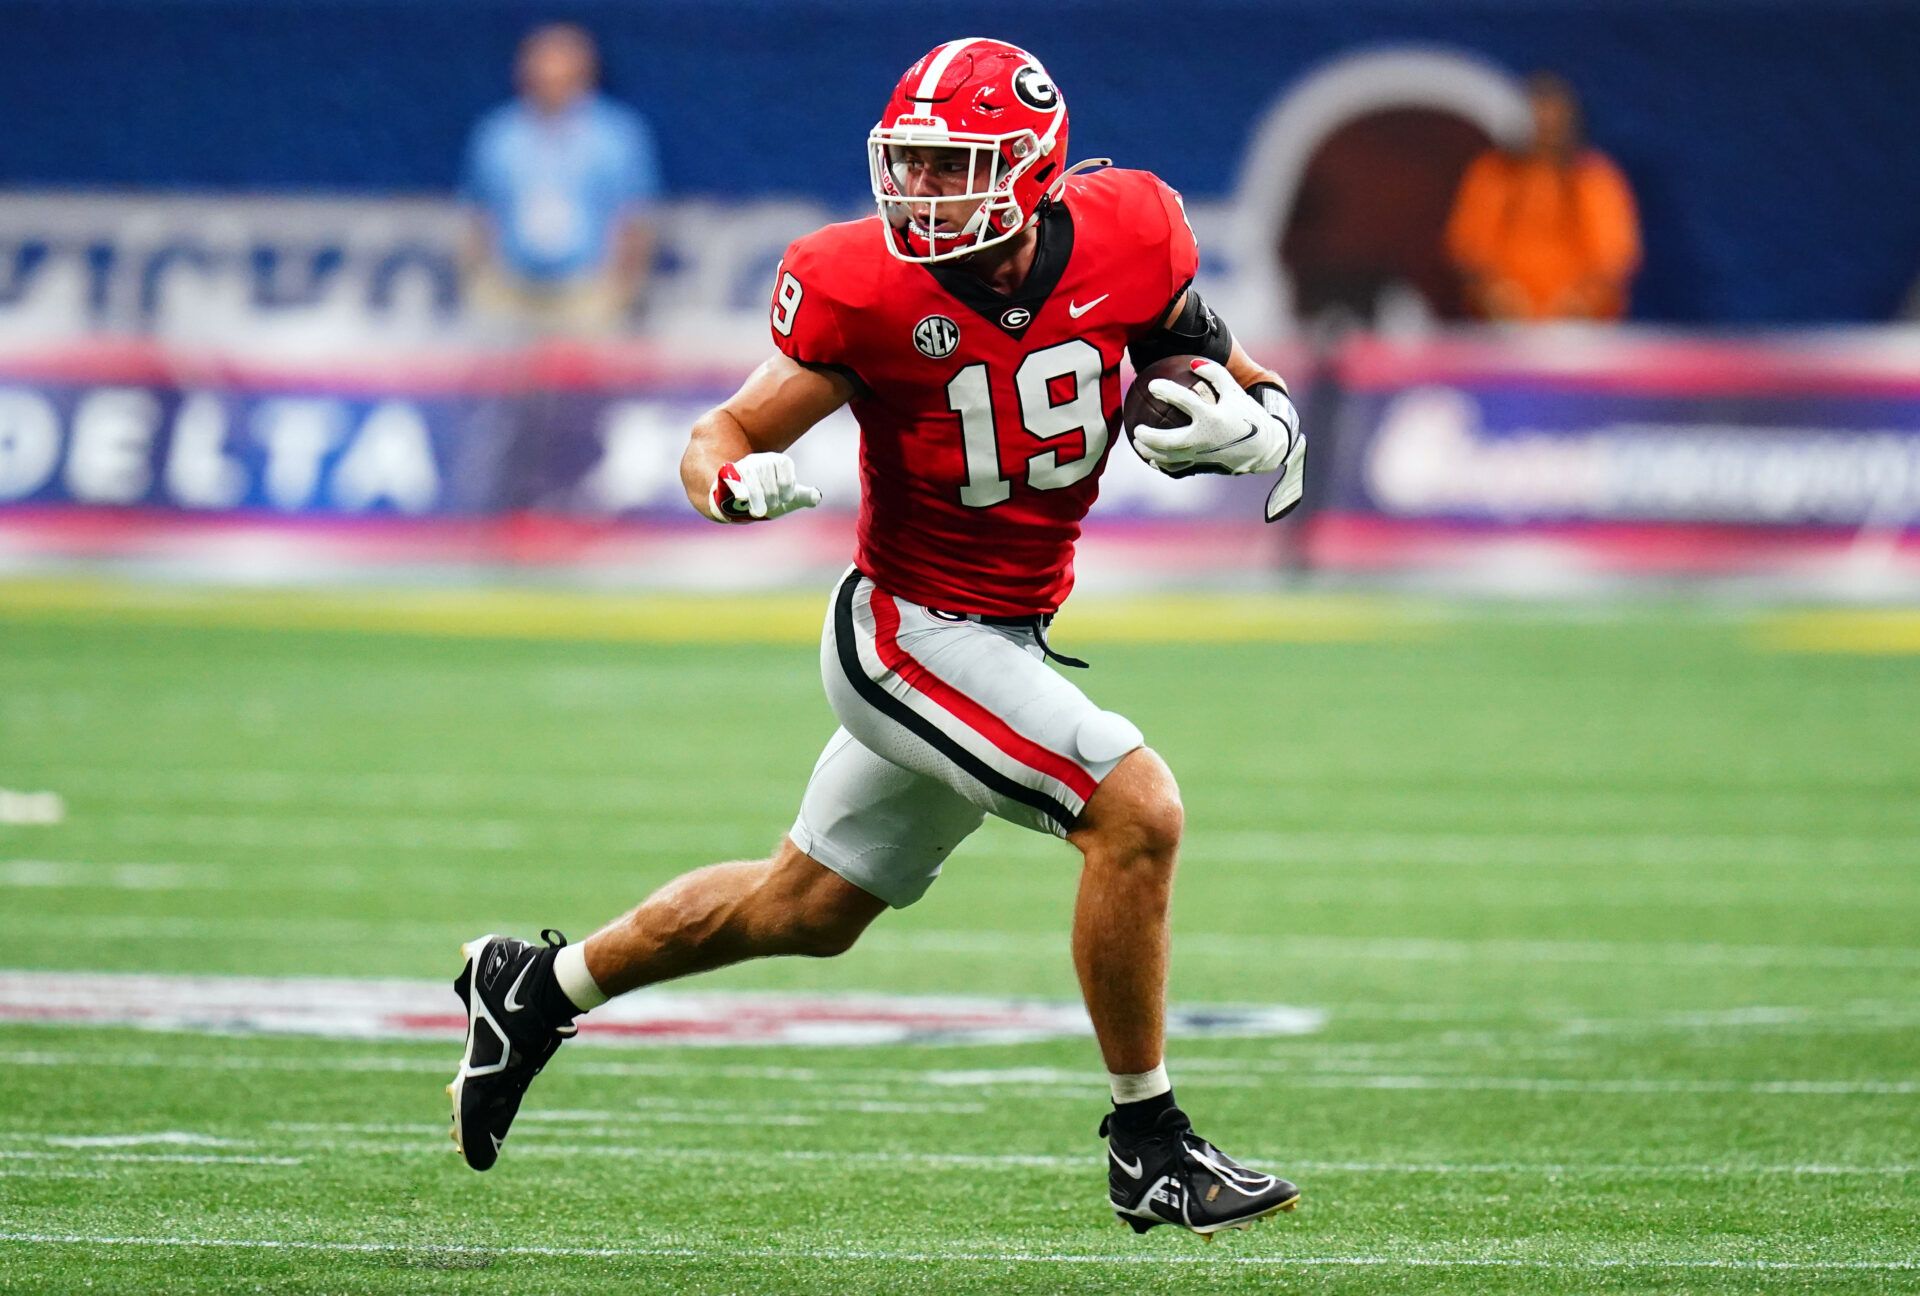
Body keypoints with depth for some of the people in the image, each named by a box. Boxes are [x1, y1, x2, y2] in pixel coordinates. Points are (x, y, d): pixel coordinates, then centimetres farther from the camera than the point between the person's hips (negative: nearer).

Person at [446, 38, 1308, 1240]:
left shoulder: (1123, 240, -10)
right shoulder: (868, 290, -20)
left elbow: (1216, 370, 6)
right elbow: (725, 435, -12)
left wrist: (1248, 423, -17)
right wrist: (740, 482, -35)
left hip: (1006, 637, 6)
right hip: (914, 633, -6)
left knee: (808, 907, 21)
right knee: (1139, 811, -21)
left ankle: (538, 986, 40)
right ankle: (1150, 1148, -7)